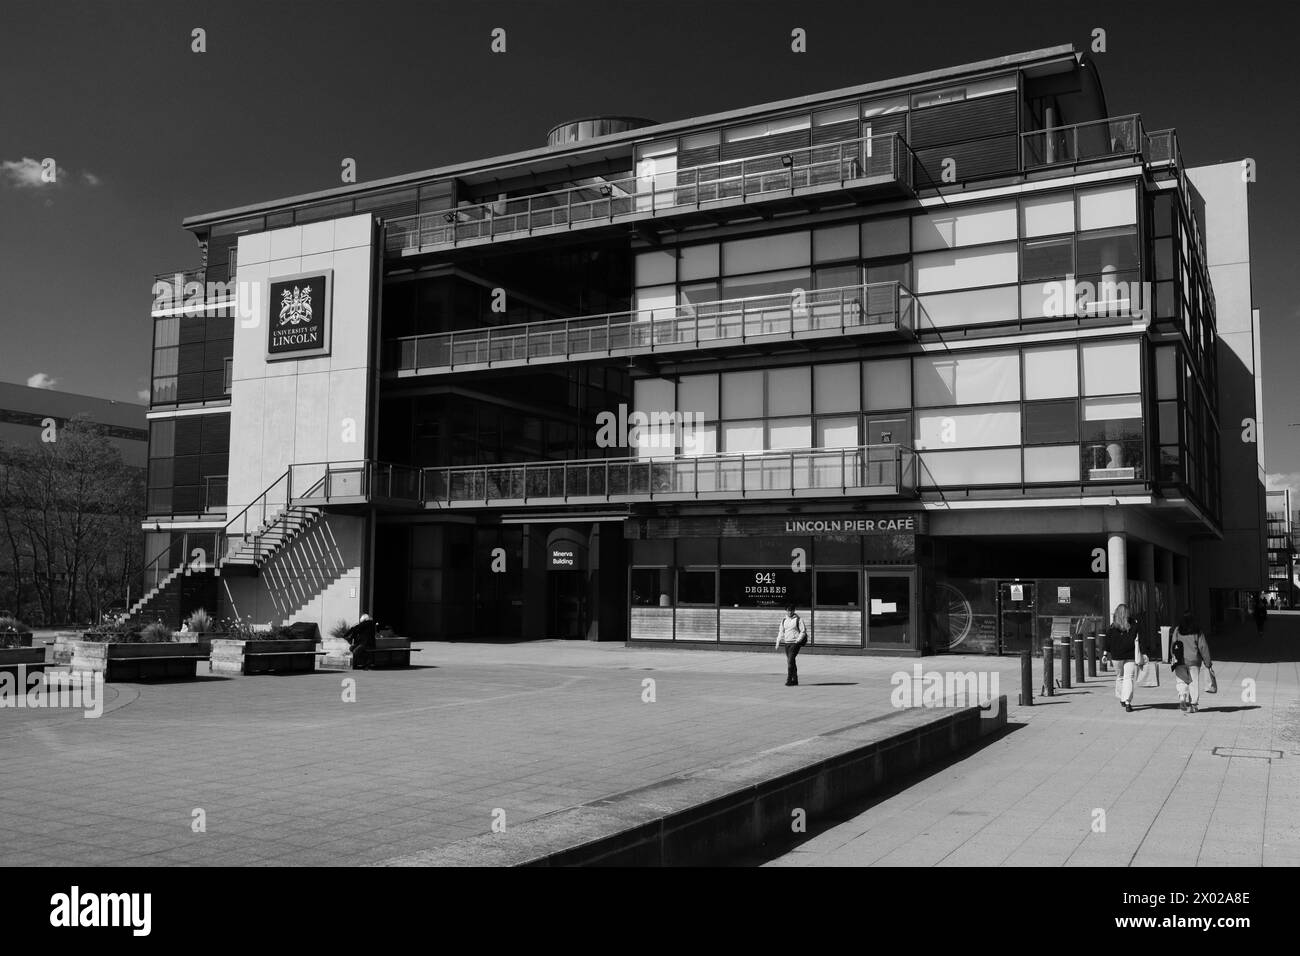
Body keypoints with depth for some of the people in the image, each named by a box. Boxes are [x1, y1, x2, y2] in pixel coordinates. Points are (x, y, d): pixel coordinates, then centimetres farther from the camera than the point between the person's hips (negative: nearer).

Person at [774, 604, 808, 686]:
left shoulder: (798, 619, -2)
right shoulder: (784, 620, 14)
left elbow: (803, 631, -4)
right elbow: (781, 632, 19)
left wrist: (798, 640, -17)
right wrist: (778, 643, 10)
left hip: (795, 643, -6)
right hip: (787, 643, 6)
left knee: (790, 661, -16)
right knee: (789, 661, 7)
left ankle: (789, 680, -18)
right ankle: (795, 680, 16)